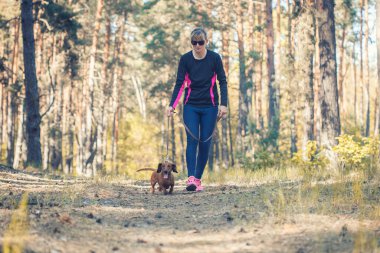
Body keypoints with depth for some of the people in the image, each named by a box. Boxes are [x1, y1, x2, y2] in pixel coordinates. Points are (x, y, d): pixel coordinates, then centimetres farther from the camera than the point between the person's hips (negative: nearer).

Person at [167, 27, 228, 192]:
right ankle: (191, 178, -23)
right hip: (191, 106, 0)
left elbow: (222, 82, -1)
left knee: (205, 143, -1)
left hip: (209, 106, 0)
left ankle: (198, 179, 8)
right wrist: (172, 105, -11)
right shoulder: (185, 59, -3)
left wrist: (223, 104, -10)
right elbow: (180, 84, -2)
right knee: (192, 140, -14)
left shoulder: (214, 58, -4)